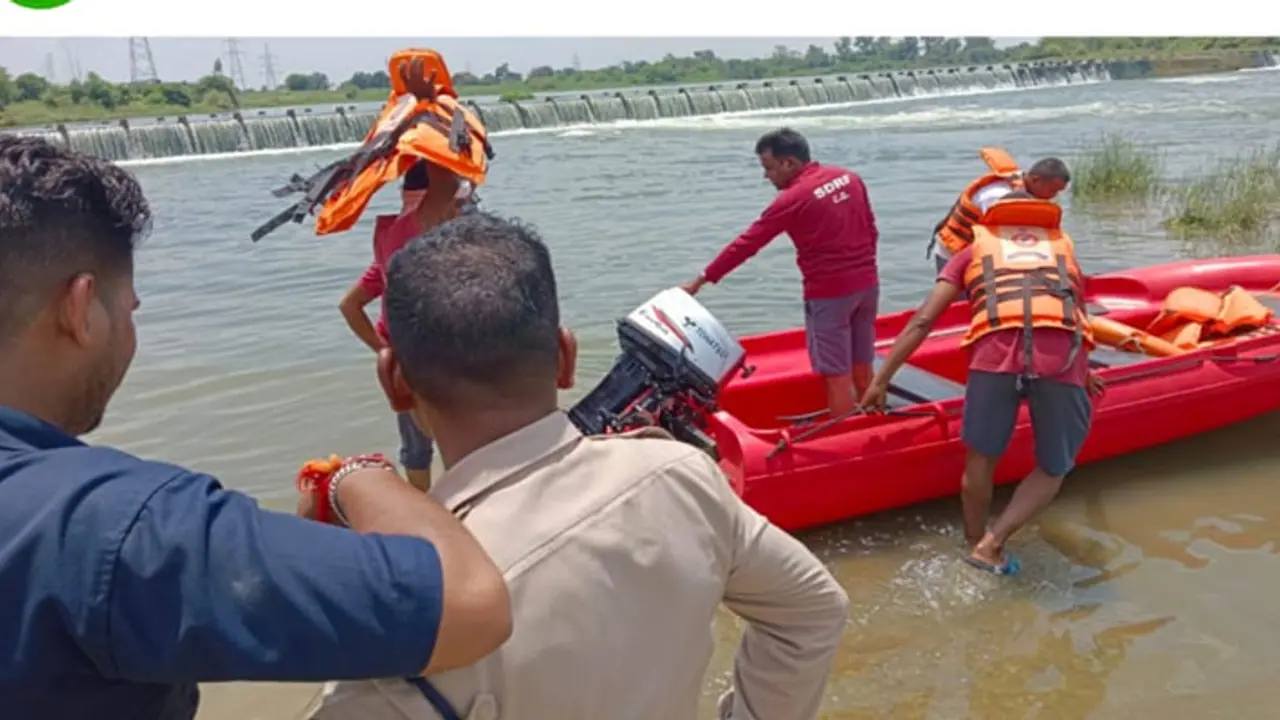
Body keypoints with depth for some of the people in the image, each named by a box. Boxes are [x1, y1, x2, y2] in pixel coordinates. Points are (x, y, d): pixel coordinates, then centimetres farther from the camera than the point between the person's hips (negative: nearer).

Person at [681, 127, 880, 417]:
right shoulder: (849, 177, 6)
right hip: (867, 284, 7)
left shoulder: (792, 199, -14)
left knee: (837, 375, 1)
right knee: (863, 369, 16)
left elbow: (747, 244, -12)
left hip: (829, 293, -7)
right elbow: (871, 230, 12)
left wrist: (701, 280, -6)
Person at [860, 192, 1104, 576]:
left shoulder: (975, 249, 28)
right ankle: (992, 542, 8)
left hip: (995, 354, -1)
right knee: (1053, 469, 20)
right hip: (1063, 357, 1)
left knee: (981, 458, 20)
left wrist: (881, 379, 19)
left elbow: (923, 321, 17)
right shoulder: (1064, 246, 35)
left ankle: (976, 544, 30)